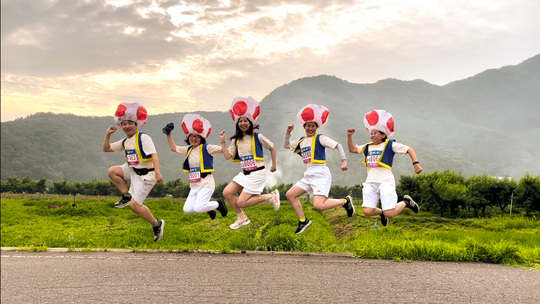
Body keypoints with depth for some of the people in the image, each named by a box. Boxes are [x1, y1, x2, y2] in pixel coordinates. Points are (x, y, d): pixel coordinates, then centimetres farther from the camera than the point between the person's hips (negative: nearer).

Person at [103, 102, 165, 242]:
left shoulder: (143, 138, -14)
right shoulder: (125, 142, 10)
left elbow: (154, 155, -24)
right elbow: (106, 148, 18)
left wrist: (157, 172, -35)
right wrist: (108, 135, 3)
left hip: (145, 175, -8)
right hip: (132, 170, 8)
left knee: (135, 205, -11)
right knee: (112, 171, -10)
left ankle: (157, 224, 8)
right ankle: (127, 196, 4)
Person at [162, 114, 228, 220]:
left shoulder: (207, 148, -7)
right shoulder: (189, 150, 12)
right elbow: (174, 148, 22)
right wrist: (168, 135, 15)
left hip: (206, 184, -7)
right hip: (194, 186, 7)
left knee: (197, 208, -20)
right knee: (187, 209, -4)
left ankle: (218, 204, 7)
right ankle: (208, 208, 21)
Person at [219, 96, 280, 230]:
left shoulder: (257, 137, -7)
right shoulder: (236, 140, 8)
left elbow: (272, 148, 4)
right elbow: (228, 156, 1)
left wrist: (274, 165, 7)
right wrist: (223, 141, -4)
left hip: (257, 173, -6)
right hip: (244, 173, 7)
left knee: (241, 202, -13)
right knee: (227, 192, -7)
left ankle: (270, 197, 5)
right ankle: (242, 219, 10)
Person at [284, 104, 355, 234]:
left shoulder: (320, 138, -5)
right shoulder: (301, 141, 15)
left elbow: (338, 145, -10)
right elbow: (286, 146, 21)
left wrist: (344, 160, -22)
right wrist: (288, 133, 6)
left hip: (321, 174, -8)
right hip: (308, 175, 8)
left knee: (319, 205, -23)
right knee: (290, 195, 4)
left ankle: (345, 201, 0)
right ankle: (303, 221, 14)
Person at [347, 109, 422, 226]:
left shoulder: (390, 145, 3)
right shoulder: (367, 147, 18)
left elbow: (409, 149, 3)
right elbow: (352, 149, 28)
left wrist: (416, 163, -8)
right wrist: (349, 136, 15)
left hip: (385, 182, -5)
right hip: (370, 183, 5)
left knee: (389, 214, -12)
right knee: (367, 212, -11)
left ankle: (406, 202, 20)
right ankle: (381, 212, 24)